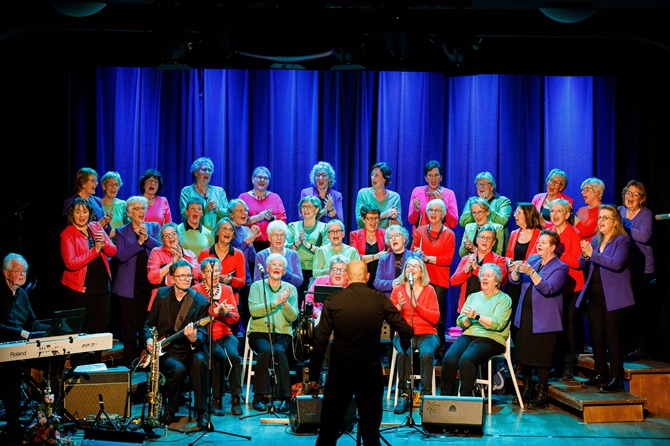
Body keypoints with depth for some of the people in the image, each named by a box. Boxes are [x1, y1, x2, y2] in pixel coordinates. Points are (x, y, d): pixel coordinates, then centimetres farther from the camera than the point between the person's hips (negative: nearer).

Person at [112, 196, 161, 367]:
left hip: (150, 282, 2)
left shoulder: (154, 227, 11)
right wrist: (139, 242, -14)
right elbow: (121, 256, -8)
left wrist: (147, 237, -17)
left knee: (147, 323, 4)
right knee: (130, 325, 0)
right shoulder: (122, 231, 6)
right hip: (130, 285, -1)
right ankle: (130, 362, 9)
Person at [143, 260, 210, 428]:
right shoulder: (162, 294, 6)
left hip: (190, 349, -1)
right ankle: (170, 411, -6)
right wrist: (149, 340, -3)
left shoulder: (200, 300, -2)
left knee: (199, 361, -35)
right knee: (178, 369, -32)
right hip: (165, 351, 1)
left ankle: (201, 413, -24)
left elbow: (202, 332, -10)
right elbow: (149, 323, 17)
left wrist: (194, 339, -33)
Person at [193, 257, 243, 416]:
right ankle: (217, 399, -19)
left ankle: (236, 398, -19)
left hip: (225, 335, 3)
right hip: (206, 336, -3)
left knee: (233, 355, -29)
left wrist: (225, 313, -14)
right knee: (221, 357, -32)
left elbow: (235, 317, 7)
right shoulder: (196, 290, 1)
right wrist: (216, 311, -24)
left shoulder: (227, 289, 13)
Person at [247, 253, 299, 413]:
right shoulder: (257, 286, 7)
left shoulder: (291, 289, 11)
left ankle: (284, 397, -26)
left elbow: (293, 317, 0)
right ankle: (260, 396, -24)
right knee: (266, 351, -31)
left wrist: (285, 303, -18)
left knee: (279, 351, -30)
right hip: (259, 332, -1)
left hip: (282, 334, 1)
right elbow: (253, 310, -11)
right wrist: (276, 302, -20)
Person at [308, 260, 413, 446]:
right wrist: (405, 347, 21)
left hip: (340, 370, -1)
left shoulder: (333, 300, -6)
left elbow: (320, 341, -6)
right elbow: (407, 332, -3)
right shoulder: (381, 300, -4)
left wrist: (314, 376, 0)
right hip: (371, 371, 1)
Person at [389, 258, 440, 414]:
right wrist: (398, 307, -13)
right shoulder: (398, 290, 9)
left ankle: (427, 395, -26)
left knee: (426, 354, -33)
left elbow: (435, 318, -3)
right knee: (404, 353, -33)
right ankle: (404, 395, -26)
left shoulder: (429, 290, 6)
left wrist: (417, 305, -13)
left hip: (427, 334, 0)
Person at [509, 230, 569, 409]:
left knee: (541, 359, -3)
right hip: (525, 317, 6)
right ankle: (527, 391, 25)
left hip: (544, 320, -6)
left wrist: (531, 273, -30)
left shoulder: (560, 267, -6)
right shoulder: (532, 260, 12)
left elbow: (548, 288, -20)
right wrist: (516, 270, -14)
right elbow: (514, 280, 8)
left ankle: (542, 395, 7)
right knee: (524, 355, 11)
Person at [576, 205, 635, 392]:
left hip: (612, 296, -7)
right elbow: (582, 265, 12)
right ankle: (600, 374, 18)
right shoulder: (595, 241, 15)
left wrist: (593, 254, -23)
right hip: (594, 295, 7)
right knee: (596, 335, 9)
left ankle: (616, 378, -1)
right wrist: (585, 255, -10)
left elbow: (617, 263, -21)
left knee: (612, 336, -5)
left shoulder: (622, 240, -6)